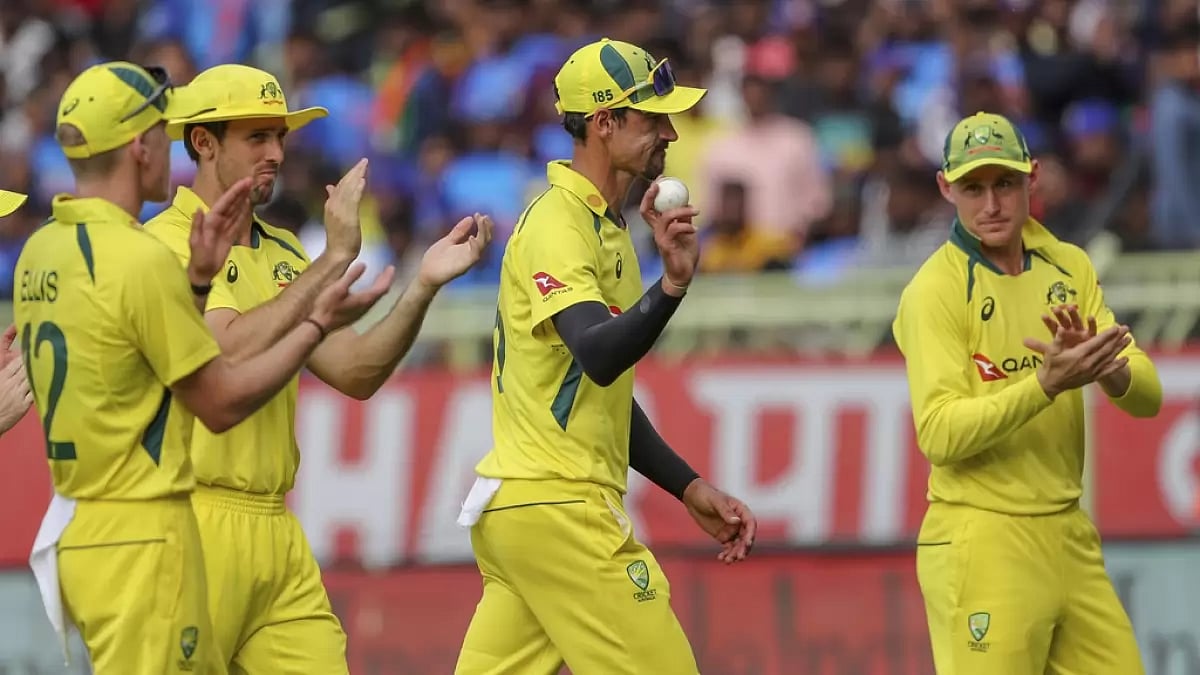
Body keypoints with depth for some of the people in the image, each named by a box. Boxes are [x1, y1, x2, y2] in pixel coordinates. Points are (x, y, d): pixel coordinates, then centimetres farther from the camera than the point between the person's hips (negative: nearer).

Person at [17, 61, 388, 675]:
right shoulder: (140, 260, -17)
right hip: (142, 539, -9)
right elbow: (222, 402, -10)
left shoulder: (40, 252, 9)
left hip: (73, 528, 9)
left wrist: (197, 279, 15)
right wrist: (318, 324, -1)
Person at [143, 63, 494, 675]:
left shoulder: (281, 254, 18)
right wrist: (333, 260, -19)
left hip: (277, 530, 7)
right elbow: (233, 352, -22)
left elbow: (354, 373, 11)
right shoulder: (168, 243, -7)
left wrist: (424, 285, -2)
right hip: (195, 525, -7)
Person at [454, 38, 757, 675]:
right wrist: (671, 285, -47)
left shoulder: (607, 231, 19)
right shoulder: (559, 226, -12)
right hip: (555, 510, -10)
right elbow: (597, 357, -30)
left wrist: (690, 488, 19)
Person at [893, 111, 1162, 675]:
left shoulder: (1070, 268, 10)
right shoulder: (935, 291, -9)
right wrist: (1047, 382, -29)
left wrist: (1105, 369, -19)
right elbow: (939, 434, -19)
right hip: (981, 546, -6)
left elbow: (1147, 396, 3)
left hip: (1072, 539, 6)